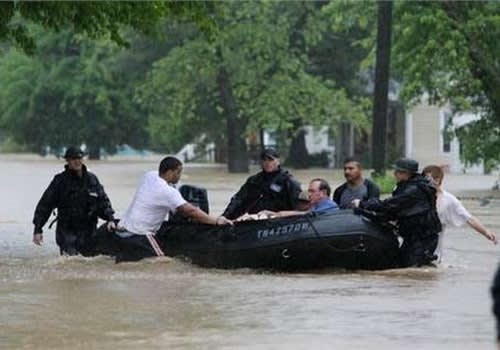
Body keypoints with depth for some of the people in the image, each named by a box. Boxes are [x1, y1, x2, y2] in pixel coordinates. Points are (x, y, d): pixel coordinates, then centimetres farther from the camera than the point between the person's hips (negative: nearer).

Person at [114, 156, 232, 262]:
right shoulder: (167, 192, -17)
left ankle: (124, 255, 4)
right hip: (137, 235, -9)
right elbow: (190, 211, -20)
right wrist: (216, 221, -16)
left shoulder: (149, 176, 6)